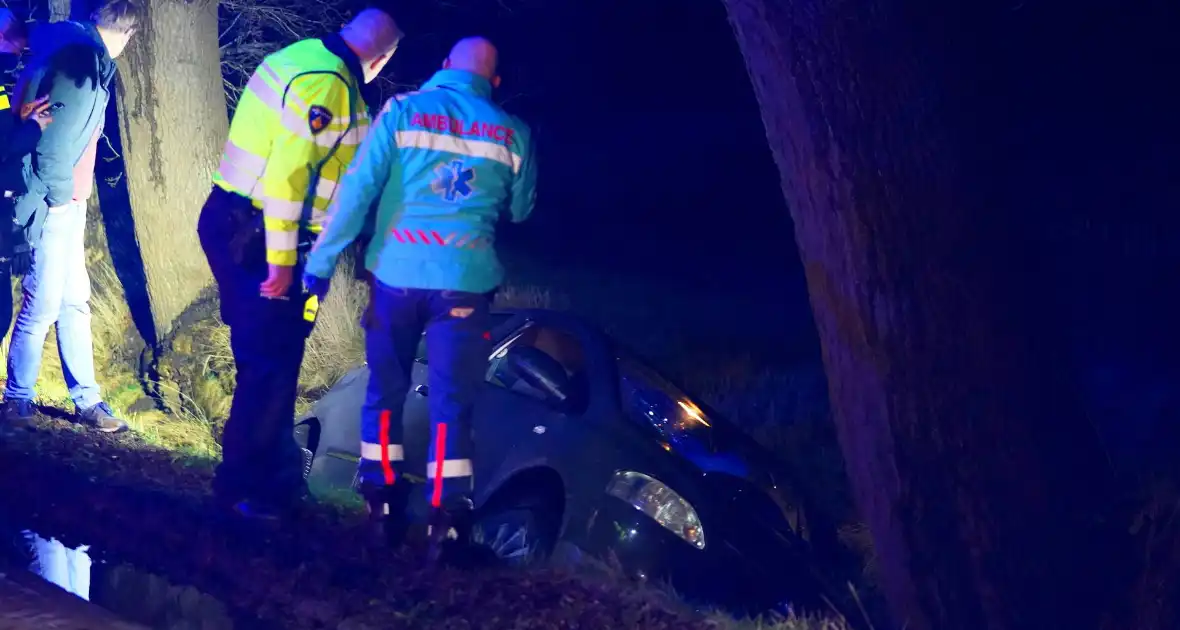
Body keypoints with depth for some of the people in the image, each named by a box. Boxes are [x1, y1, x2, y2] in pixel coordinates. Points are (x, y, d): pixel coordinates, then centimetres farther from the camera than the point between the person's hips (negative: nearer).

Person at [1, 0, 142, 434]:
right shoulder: (82, 57, -16)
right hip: (56, 202, -10)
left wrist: (65, 194, 7)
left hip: (67, 201, 10)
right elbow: (57, 132, -22)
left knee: (74, 301, 13)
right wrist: (56, 194, -16)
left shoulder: (77, 52, 13)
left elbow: (59, 125, 11)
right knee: (43, 304, -3)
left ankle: (87, 400, 19)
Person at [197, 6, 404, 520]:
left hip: (236, 222, 10)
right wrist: (281, 261, -20)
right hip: (259, 237, -10)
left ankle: (273, 472, 30)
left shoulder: (304, 56, 9)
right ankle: (242, 486, 6)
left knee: (268, 357, 19)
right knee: (272, 363, -2)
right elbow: (287, 175, -24)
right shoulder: (327, 84, -20)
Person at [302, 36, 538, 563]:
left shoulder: (402, 111, 1)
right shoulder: (512, 133, 6)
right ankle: (446, 519, -2)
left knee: (385, 394, 15)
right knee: (451, 404, 4)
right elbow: (520, 210, 19)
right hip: (464, 281, 0)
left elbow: (357, 188, -7)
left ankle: (383, 505, 18)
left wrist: (321, 262, -5)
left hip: (396, 275, 0)